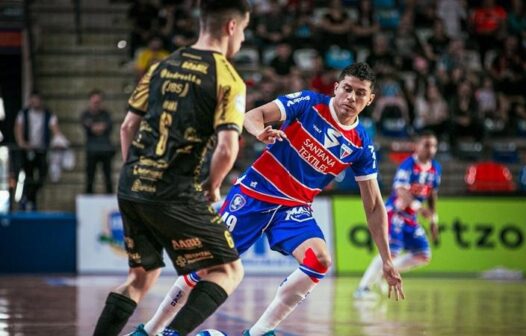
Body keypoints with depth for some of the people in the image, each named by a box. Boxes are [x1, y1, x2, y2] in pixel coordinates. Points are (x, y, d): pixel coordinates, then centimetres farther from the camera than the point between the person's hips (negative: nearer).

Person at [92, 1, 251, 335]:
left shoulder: (163, 66, 13)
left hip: (131, 188, 6)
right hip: (177, 195, -6)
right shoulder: (228, 80, -6)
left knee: (142, 276, 21)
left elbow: (128, 126, 15)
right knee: (229, 270, 7)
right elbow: (227, 148, -16)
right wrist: (212, 188, 1)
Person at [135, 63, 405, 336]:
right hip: (255, 193, -3)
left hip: (295, 208, 3)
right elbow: (253, 115, -16)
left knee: (320, 261, -24)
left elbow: (374, 206, 1)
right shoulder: (309, 103, -11)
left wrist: (386, 260, -2)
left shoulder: (361, 146, -3)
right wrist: (261, 132, -40)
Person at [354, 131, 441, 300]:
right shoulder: (408, 165, -19)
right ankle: (363, 288, -14)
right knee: (391, 253, -21)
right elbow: (401, 191, -32)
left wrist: (434, 219, 11)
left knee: (423, 256, 4)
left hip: (410, 217, 8)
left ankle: (382, 273, 15)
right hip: (394, 214, -8)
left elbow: (432, 195, 17)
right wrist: (419, 207, -45)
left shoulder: (435, 169, 4)